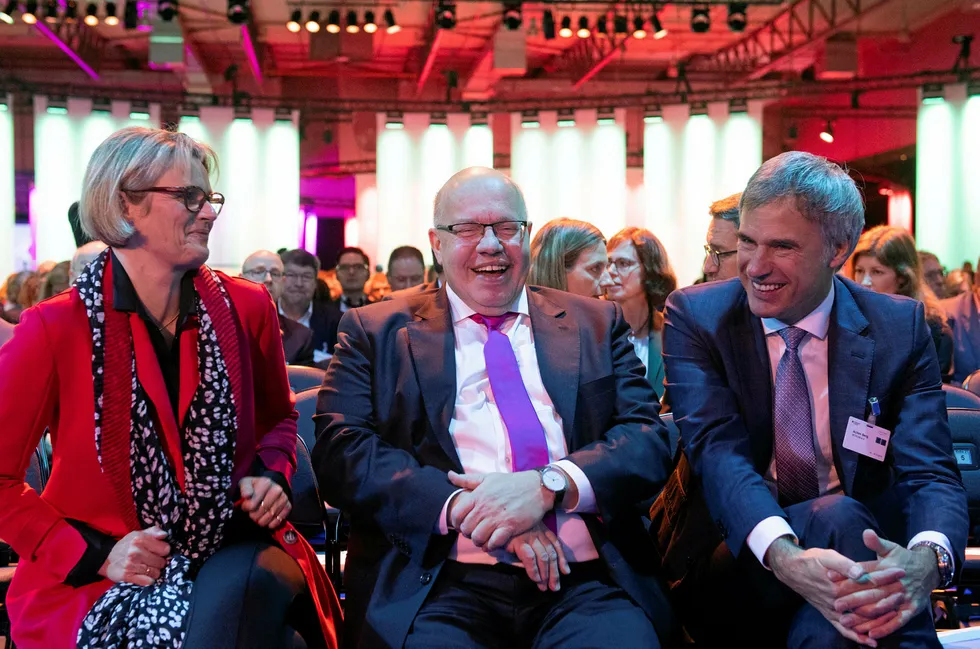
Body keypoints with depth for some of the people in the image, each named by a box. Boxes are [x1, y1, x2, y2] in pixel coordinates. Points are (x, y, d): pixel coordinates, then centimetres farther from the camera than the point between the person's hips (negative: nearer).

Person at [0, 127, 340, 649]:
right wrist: (92, 553, -12)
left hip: (231, 552, 3)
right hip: (98, 582, -3)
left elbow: (279, 416, 21)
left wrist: (271, 475, 0)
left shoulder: (245, 307, 3)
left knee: (245, 591, -32)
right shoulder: (56, 328, -8)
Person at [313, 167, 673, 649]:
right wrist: (463, 507, -16)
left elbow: (650, 441, 5)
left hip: (584, 580, 2)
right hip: (440, 586, -1)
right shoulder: (375, 332, 11)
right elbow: (340, 452, -1)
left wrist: (548, 485, -14)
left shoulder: (596, 325, 15)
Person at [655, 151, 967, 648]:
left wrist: (928, 558, -35)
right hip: (732, 555, -1)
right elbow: (717, 450, -18)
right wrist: (783, 554, -39)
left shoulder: (901, 328, 1)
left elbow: (929, 470, -10)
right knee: (840, 519, -32)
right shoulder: (694, 318, -3)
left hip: (863, 544, 1)